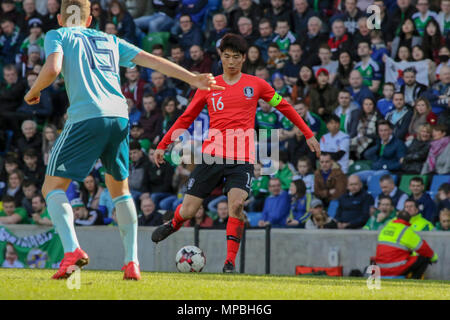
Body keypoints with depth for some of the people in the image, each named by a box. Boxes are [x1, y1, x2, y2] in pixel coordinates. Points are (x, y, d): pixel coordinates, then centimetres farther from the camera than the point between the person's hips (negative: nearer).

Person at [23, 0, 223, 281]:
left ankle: (72, 250, -23)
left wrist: (33, 92, 13)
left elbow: (52, 69, -5)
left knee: (53, 188, 1)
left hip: (86, 117, -5)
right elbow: (152, 60, 20)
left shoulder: (57, 36, 13)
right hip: (119, 116, 5)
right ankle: (132, 262, 13)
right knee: (120, 188, 22)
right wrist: (193, 79, 21)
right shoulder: (110, 40, 26)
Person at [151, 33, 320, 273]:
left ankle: (230, 261, -15)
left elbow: (284, 107, 18)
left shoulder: (256, 85, 9)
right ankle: (174, 224, 37)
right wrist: (163, 145, 13)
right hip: (212, 155, 1)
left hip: (242, 159, -1)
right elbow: (186, 118, 17)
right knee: (187, 211, 0)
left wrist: (308, 134, 17)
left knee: (236, 204, -25)